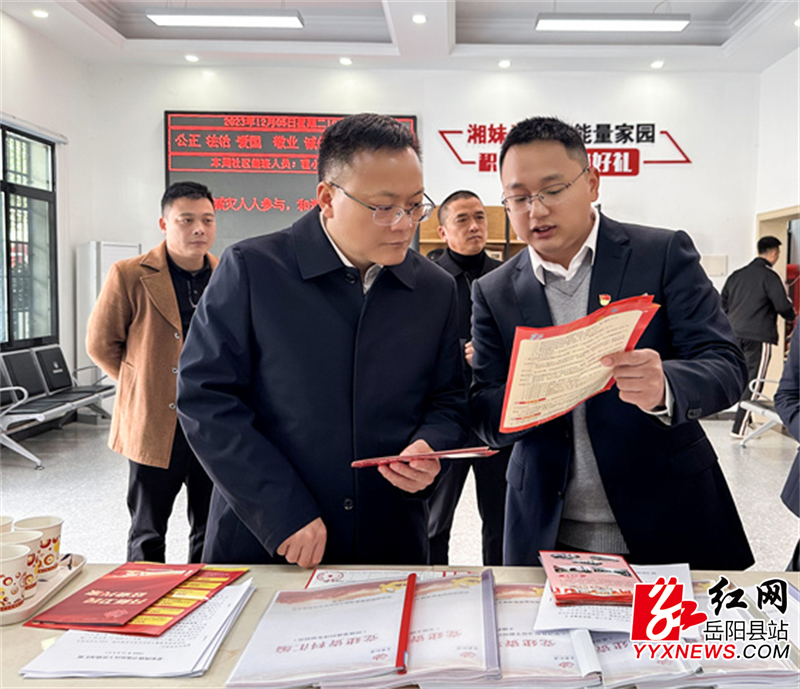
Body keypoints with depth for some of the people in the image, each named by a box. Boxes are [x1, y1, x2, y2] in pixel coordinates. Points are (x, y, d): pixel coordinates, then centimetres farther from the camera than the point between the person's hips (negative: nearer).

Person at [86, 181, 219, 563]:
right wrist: (145, 383, 3)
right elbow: (100, 344, 3)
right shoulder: (129, 275, -5)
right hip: (153, 425, -3)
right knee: (147, 537, 12)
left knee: (211, 533, 15)